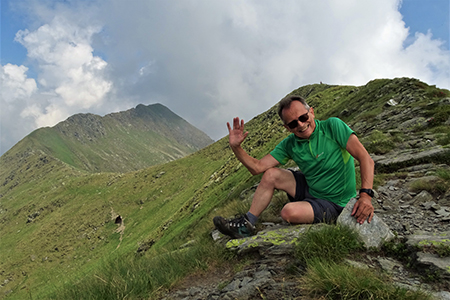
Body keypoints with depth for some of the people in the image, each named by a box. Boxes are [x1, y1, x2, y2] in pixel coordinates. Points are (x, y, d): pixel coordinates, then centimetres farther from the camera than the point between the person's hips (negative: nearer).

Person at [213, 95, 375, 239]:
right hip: (309, 189, 6)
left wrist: (365, 195, -36)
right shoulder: (290, 144, -3)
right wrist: (236, 147, -20)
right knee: (271, 174, -6)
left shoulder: (332, 126, -18)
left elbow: (365, 158, -23)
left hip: (334, 202, -6)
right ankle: (246, 224, 4)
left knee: (289, 212, -30)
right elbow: (257, 167, -4)